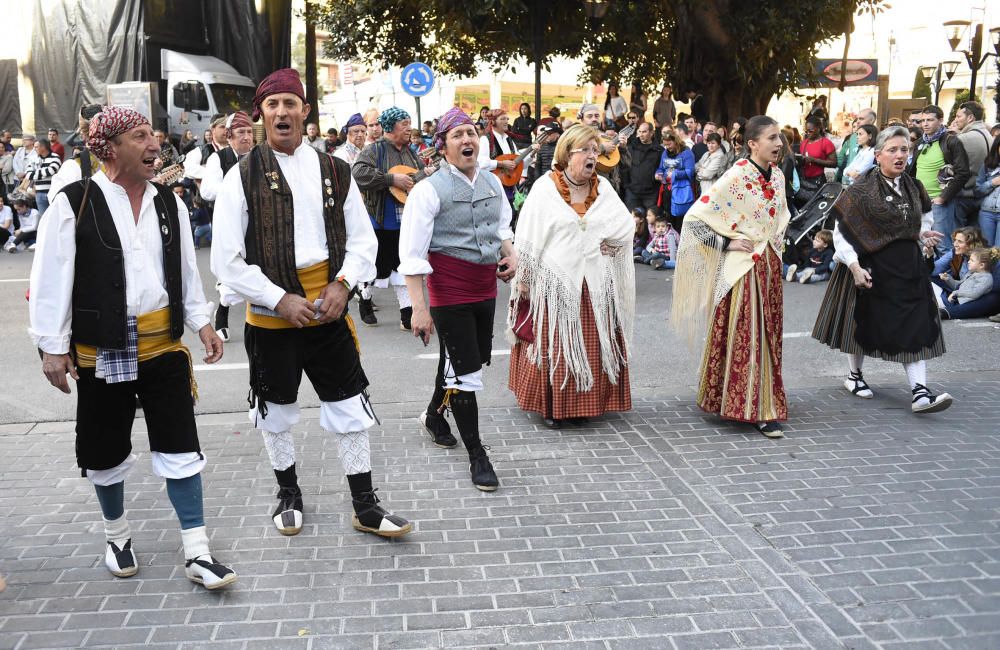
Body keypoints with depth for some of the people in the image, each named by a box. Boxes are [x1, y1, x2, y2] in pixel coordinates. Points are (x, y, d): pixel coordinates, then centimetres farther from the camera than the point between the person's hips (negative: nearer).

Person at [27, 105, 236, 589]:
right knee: (106, 450, 13)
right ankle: (117, 535, 37)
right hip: (101, 350, -3)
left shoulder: (168, 203, 6)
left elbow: (186, 271, 14)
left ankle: (197, 553, 9)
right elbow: (51, 279, -7)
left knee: (180, 448, 2)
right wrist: (52, 346, -9)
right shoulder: (74, 203, -9)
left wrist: (201, 324, 10)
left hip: (163, 346, 3)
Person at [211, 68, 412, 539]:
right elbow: (227, 262, -11)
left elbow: (362, 241, 6)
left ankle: (365, 507, 19)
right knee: (276, 410, 15)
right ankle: (288, 493, 37)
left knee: (350, 408, 5)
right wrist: (281, 301, -16)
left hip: (328, 309, 2)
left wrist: (343, 284, -11)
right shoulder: (243, 177, -8)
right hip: (270, 314, -1)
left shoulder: (335, 172, 1)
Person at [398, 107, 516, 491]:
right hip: (450, 291, -7)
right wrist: (419, 308, -22)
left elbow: (503, 226, 24)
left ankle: (435, 415, 47)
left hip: (485, 288, 7)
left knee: (465, 360, 20)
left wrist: (510, 254, 3)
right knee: (465, 371, -4)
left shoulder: (492, 183, 5)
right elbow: (412, 254, -17)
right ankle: (477, 456, 8)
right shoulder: (430, 190, -15)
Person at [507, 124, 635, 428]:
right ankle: (552, 405, 11)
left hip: (595, 284, 4)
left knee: (590, 344, 7)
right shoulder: (545, 188, -4)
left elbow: (626, 225, 3)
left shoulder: (603, 188, 9)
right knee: (554, 344, 1)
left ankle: (585, 401, 19)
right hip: (555, 282, -4)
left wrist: (610, 242, -12)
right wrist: (524, 278, -6)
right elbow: (528, 237, -4)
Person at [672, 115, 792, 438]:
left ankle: (765, 399, 25)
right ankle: (757, 410, 2)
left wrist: (778, 242, 11)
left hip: (769, 266, 7)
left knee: (767, 334, 12)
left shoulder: (777, 176, 7)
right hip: (742, 267, -7)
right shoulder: (736, 177, -15)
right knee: (745, 335, -3)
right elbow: (695, 217, -17)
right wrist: (727, 243, -16)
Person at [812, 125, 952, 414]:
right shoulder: (862, 189, -10)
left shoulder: (913, 187, 8)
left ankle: (919, 392, -7)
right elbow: (841, 231, -10)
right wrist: (854, 265, -18)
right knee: (864, 322, 9)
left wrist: (924, 234, 1)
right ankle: (854, 376, 30)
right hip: (872, 268, -5)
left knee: (916, 327, -4)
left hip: (908, 268, 5)